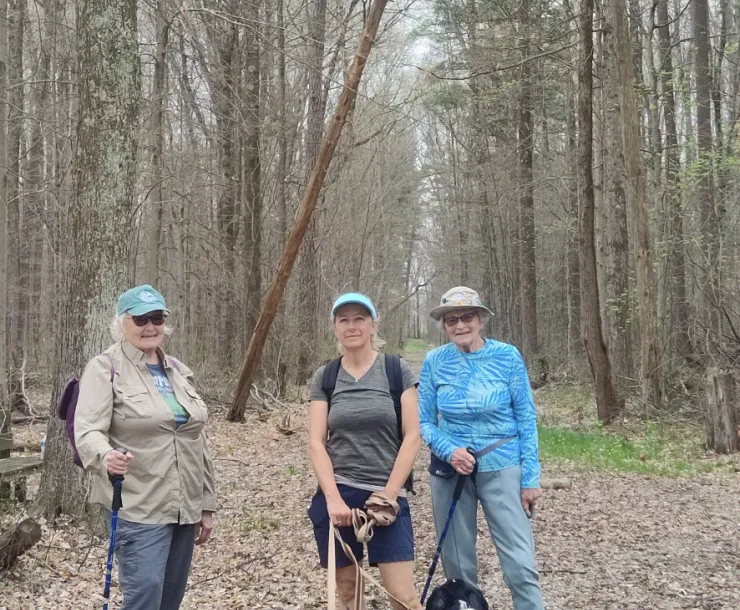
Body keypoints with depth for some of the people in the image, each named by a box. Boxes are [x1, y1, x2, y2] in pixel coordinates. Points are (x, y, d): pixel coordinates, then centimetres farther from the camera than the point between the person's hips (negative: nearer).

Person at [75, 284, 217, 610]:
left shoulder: (177, 370, 13)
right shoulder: (105, 368, -4)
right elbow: (88, 430, -17)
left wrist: (206, 503, 15)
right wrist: (105, 456, -40)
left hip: (184, 506, 6)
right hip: (137, 508, -6)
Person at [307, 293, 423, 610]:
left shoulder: (397, 371, 0)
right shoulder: (324, 378, 5)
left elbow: (412, 437, -3)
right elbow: (316, 443, 0)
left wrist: (388, 495, -10)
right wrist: (333, 498, -13)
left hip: (387, 495, -2)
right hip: (336, 495, 2)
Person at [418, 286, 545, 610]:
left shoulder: (507, 356, -6)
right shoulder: (434, 362, -2)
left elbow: (526, 419, -2)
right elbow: (425, 421, 2)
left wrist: (531, 477, -6)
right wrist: (450, 451, -17)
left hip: (501, 467, -2)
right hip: (450, 469, 2)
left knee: (520, 564, -8)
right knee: (457, 563, 11)